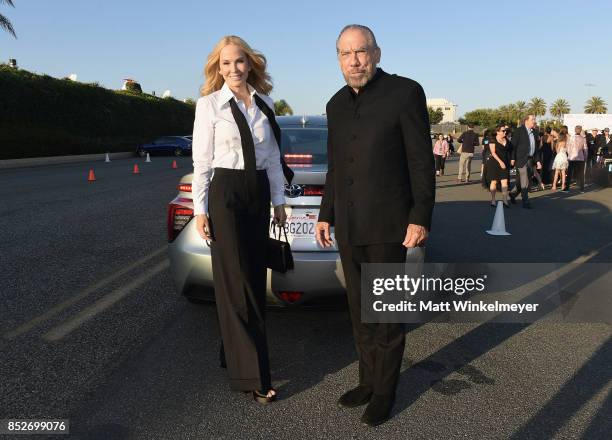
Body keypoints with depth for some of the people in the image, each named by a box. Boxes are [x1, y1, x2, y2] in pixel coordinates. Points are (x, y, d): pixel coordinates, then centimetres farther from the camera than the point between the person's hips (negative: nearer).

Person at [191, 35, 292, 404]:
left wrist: (279, 200, 10)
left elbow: (272, 157, 11)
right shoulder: (209, 104, -3)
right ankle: (252, 375, 5)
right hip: (225, 193, -5)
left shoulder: (265, 103, 9)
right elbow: (202, 159, -5)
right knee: (237, 282, -3)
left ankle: (236, 354, 29)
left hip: (259, 192, 5)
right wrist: (201, 209, -8)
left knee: (255, 278, 10)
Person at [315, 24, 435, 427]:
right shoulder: (337, 105, 11)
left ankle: (384, 391, 22)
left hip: (387, 224, -6)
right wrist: (326, 216, 14)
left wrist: (420, 219, -15)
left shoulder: (405, 92, -7)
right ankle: (368, 380, 30)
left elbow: (422, 161, -10)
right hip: (348, 226, 6)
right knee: (360, 310, 14)